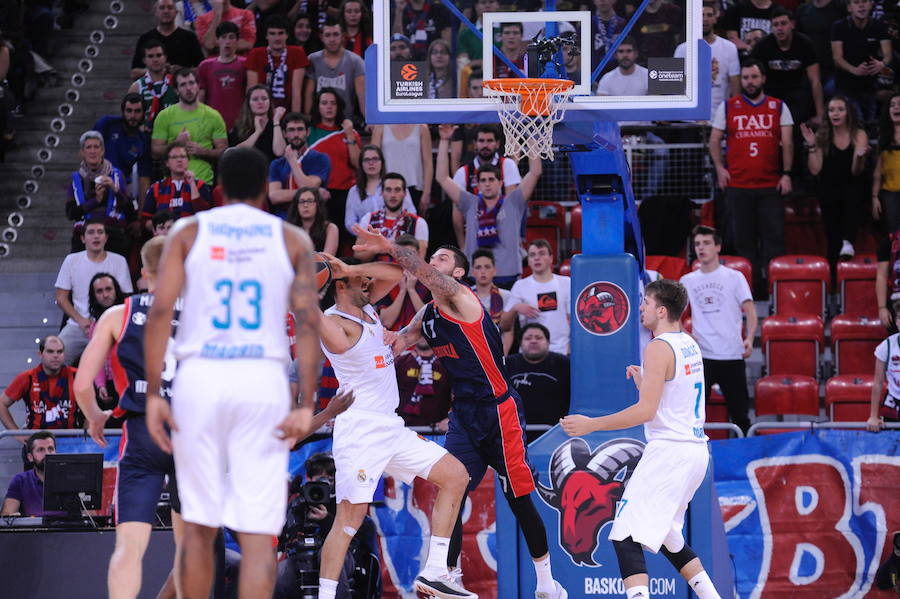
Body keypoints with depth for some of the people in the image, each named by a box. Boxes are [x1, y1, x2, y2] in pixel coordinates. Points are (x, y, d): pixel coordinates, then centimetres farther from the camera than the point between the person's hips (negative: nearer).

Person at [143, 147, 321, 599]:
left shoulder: (188, 234, 8)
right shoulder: (291, 240, 9)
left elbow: (159, 312, -2)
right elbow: (308, 322, -2)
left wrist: (153, 395, -2)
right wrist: (306, 406, -5)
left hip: (200, 379, 1)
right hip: (264, 382, -1)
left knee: (198, 525, 12)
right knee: (258, 531, -3)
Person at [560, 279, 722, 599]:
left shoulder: (659, 348, -13)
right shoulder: (689, 344, 15)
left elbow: (646, 411, -20)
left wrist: (591, 424, -16)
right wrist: (643, 382, 22)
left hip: (669, 450, -10)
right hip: (695, 451, 10)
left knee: (625, 537, -14)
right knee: (667, 536, 25)